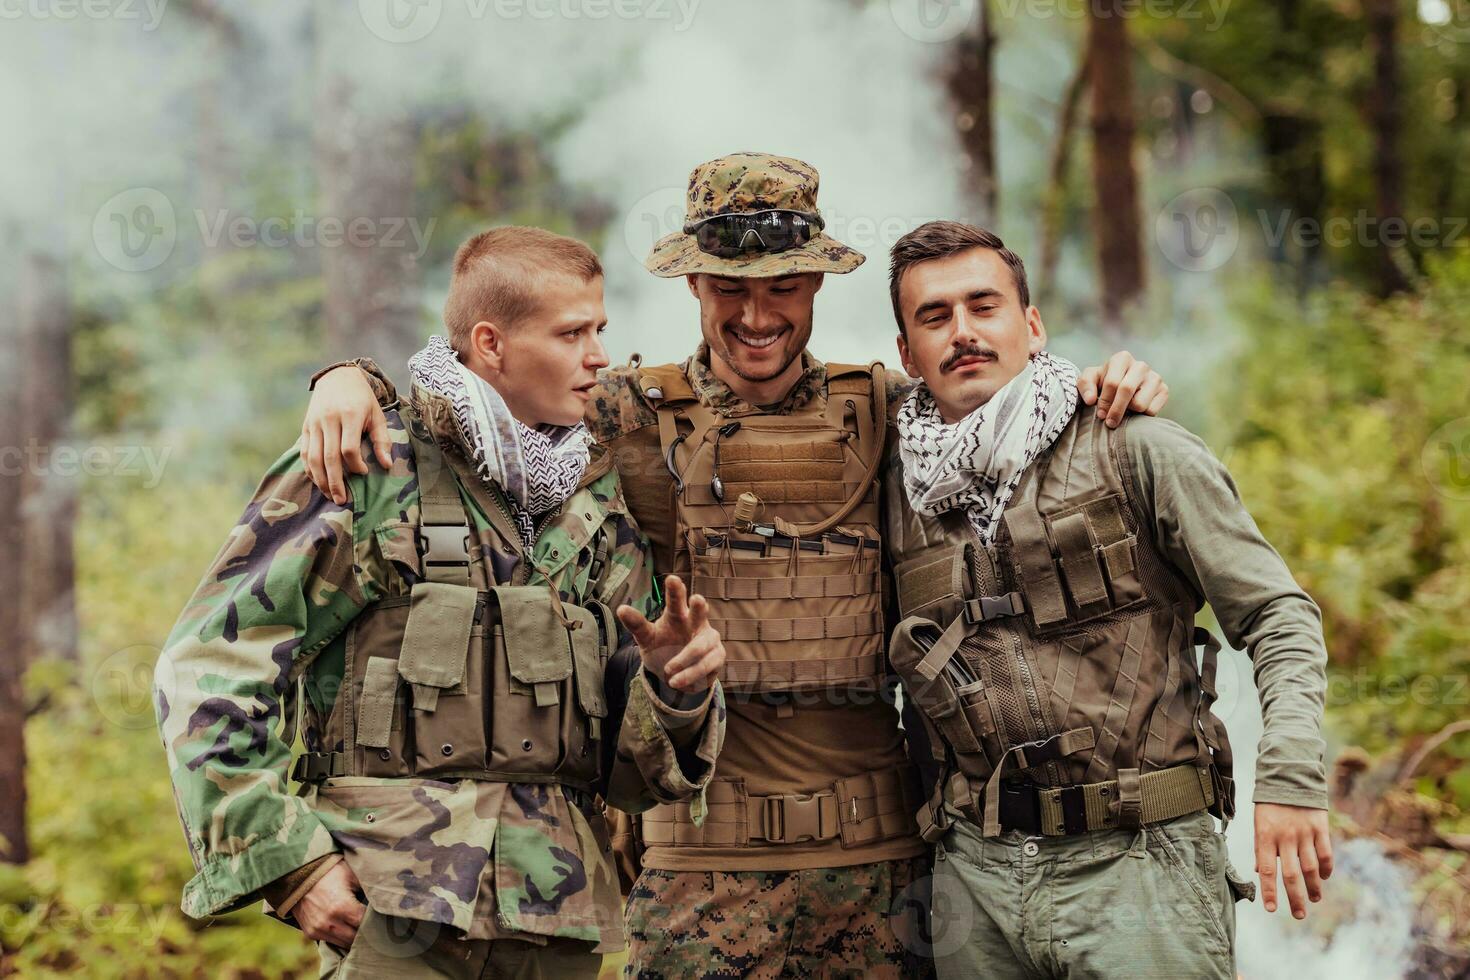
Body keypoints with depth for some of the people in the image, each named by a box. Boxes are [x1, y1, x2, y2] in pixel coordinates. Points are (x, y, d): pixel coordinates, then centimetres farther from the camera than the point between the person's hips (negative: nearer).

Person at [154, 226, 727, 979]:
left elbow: (627, 772, 14)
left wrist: (675, 690, -7)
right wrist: (287, 861, -11)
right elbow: (207, 668, -5)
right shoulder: (366, 471, -2)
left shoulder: (599, 510, 13)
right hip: (397, 915, -5)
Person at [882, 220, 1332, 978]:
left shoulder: (1136, 453, -1)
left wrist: (1290, 778, -14)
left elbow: (1277, 614, -2)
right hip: (976, 870, 4)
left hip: (1137, 859, -3)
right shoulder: (899, 494, 10)